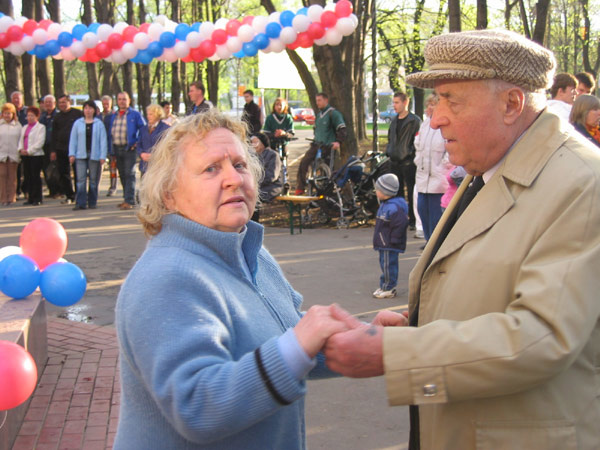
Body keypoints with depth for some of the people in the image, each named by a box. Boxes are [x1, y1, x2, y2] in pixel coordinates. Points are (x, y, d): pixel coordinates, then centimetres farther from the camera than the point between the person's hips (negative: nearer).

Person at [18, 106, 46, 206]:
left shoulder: (41, 127, -2)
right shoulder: (24, 128, 20)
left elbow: (40, 142, -11)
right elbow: (21, 140, 18)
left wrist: (28, 151, -14)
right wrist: (21, 149, -3)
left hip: (36, 155, -6)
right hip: (26, 156, 6)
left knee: (36, 177, -5)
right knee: (27, 177, 6)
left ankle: (37, 199, -1)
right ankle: (30, 198, 12)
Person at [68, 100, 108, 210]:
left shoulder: (99, 124, 4)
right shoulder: (78, 123, 8)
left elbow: (103, 140, 1)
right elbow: (73, 139, 9)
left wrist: (103, 156, -6)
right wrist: (72, 154, 0)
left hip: (95, 155, -1)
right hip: (81, 155, 1)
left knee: (94, 180, 5)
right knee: (81, 179, -6)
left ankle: (92, 202, 14)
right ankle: (80, 203, -7)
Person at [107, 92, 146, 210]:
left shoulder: (135, 114, 1)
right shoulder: (113, 116, 17)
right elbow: (110, 133, 17)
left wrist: (138, 142, -8)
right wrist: (110, 151, 9)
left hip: (129, 148, -6)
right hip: (117, 149, 6)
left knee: (129, 174, -10)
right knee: (122, 175, 9)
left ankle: (129, 200, -13)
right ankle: (127, 199, 17)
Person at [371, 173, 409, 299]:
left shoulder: (393, 207, -22)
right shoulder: (385, 205, 12)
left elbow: (400, 223, -27)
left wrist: (393, 239, -22)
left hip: (390, 246, -11)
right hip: (384, 244, 11)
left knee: (388, 265, -4)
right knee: (385, 265, 17)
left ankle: (388, 289, 3)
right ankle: (384, 286, 26)